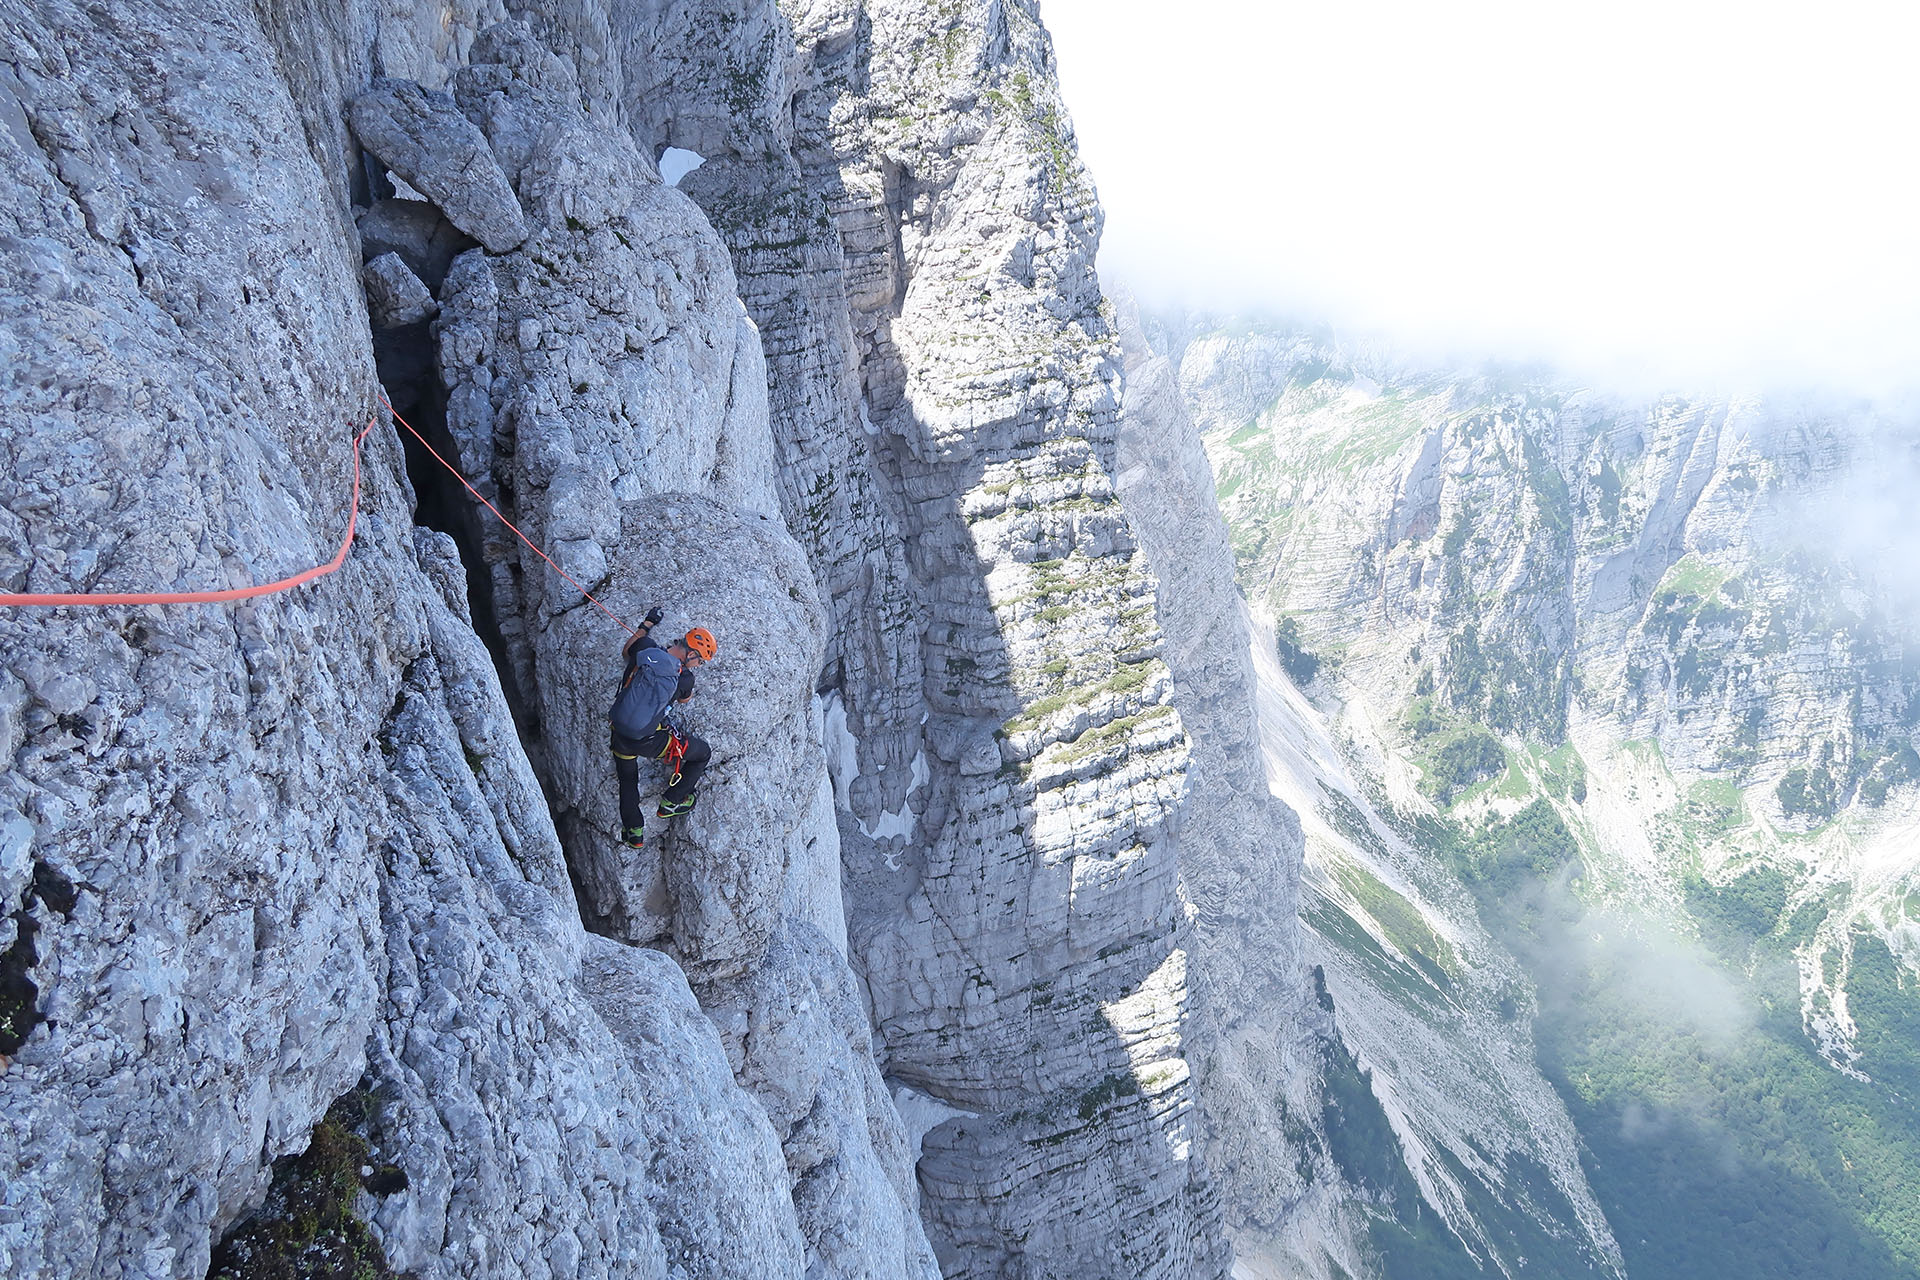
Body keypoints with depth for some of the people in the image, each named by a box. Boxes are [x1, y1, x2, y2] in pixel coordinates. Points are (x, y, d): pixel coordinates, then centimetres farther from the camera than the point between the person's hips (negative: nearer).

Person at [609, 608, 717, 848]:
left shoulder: (646, 650, -8)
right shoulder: (684, 677, -15)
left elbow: (627, 650, 18)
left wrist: (646, 625, 27)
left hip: (619, 735, 5)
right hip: (648, 742, -5)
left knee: (627, 780, 32)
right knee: (703, 752, 17)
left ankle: (633, 831, 38)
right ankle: (670, 803, 28)